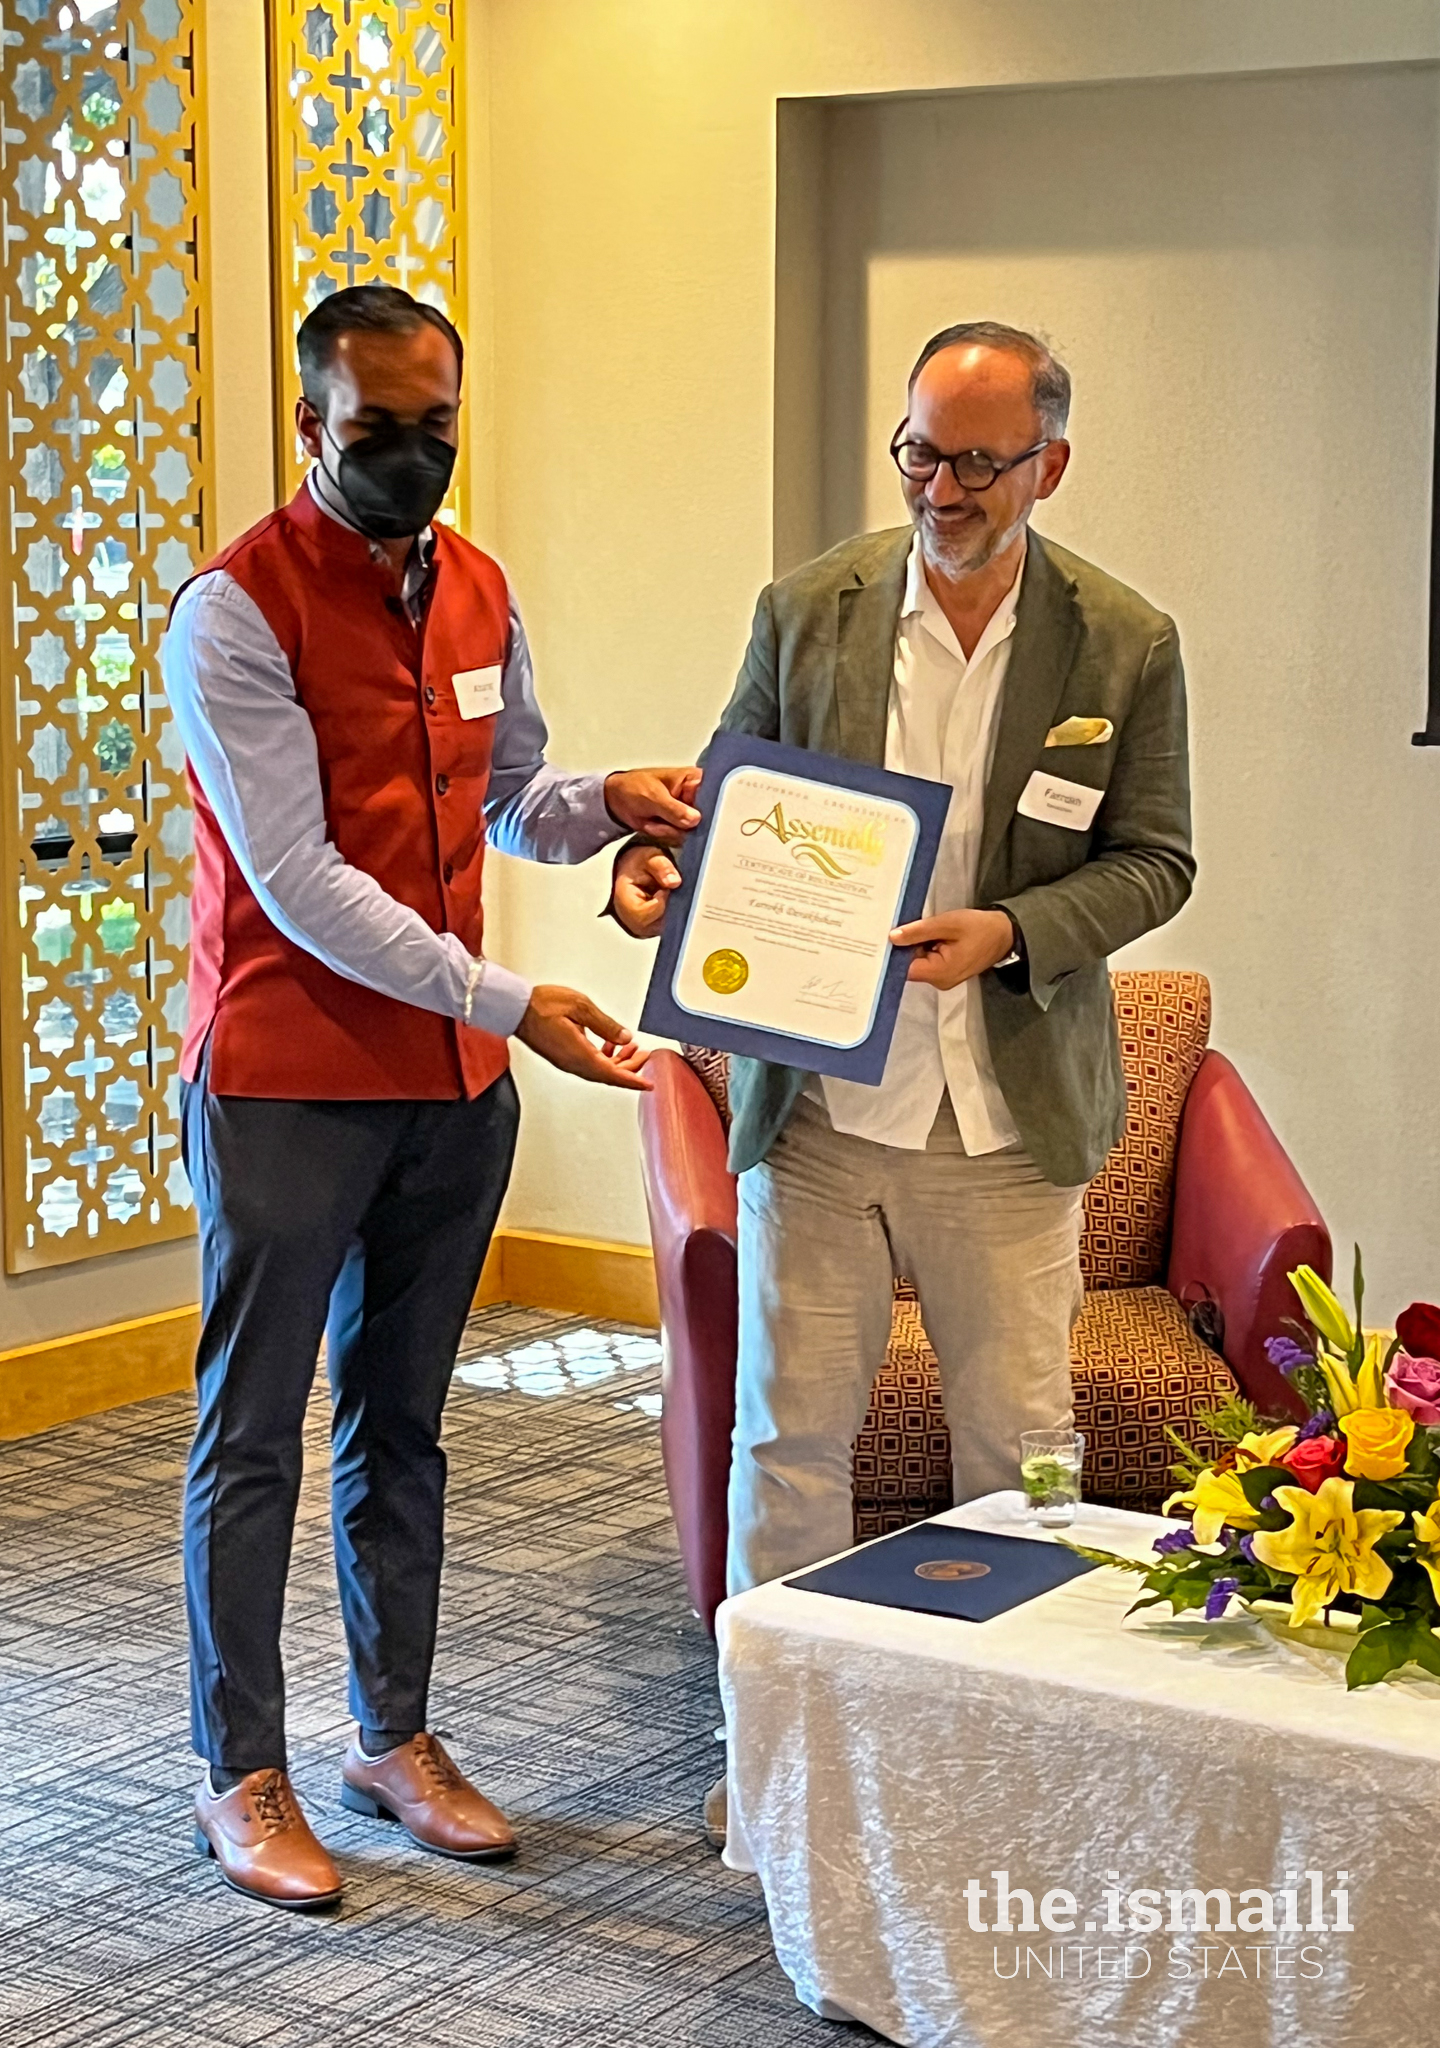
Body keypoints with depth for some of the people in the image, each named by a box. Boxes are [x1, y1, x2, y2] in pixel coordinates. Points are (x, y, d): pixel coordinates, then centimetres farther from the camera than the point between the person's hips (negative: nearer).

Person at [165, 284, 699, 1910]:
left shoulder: (478, 591, 8)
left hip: (453, 1076, 6)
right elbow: (297, 881, -19)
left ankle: (393, 1735, 28)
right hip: (286, 1080, -6)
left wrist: (605, 800, -3)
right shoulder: (238, 609, -14)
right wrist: (503, 1002, -24)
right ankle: (240, 1776, 14)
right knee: (254, 1435, 3)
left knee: (401, 1421, 16)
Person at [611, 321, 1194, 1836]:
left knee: (1017, 1435, 11)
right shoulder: (808, 611, -1)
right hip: (815, 1100, 1)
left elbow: (1152, 860, 0)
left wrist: (1009, 933, -16)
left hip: (1010, 1114, 0)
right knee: (787, 1429, 8)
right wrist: (664, 861, -14)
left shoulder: (1125, 646, -4)